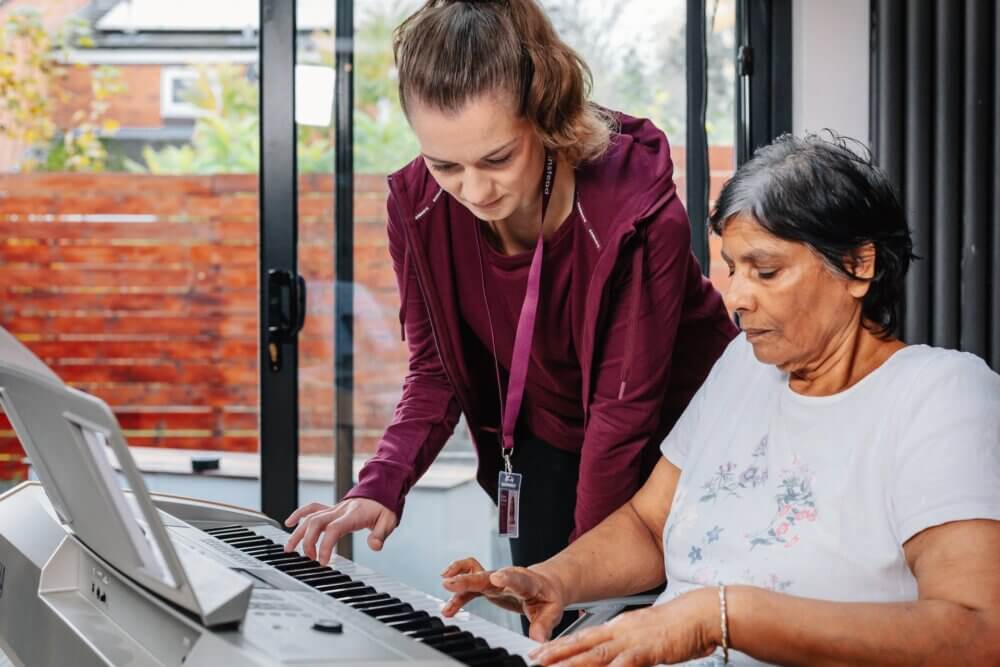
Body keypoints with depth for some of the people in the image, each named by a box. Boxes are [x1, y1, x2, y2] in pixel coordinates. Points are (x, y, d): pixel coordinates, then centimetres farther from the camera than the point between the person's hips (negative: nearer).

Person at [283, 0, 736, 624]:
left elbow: (623, 410, -26)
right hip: (547, 448, 4)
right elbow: (436, 371, -7)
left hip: (667, 444, -4)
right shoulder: (419, 204, -17)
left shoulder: (640, 213, -32)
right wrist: (380, 488, -24)